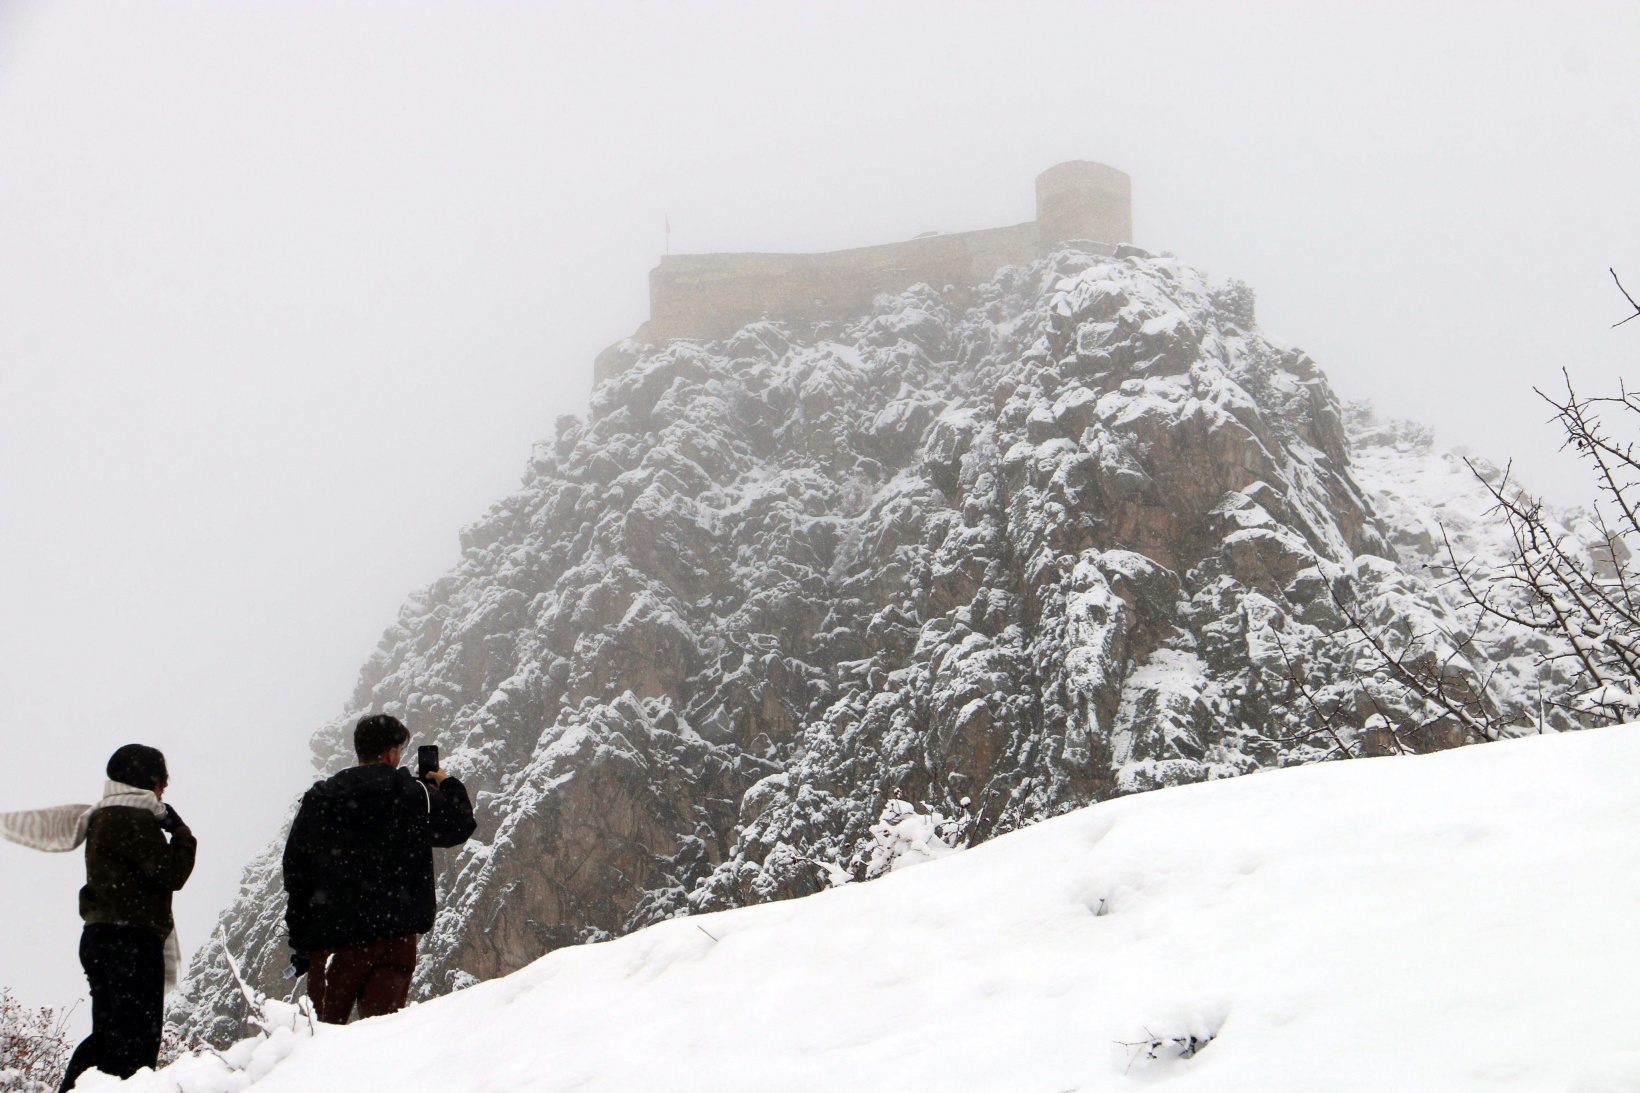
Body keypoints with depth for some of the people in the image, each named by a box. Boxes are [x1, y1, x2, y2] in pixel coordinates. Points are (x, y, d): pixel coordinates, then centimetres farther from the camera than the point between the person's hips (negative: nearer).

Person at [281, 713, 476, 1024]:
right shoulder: (413, 795, -1)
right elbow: (460, 826, 13)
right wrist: (449, 787, 33)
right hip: (395, 934, -1)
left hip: (331, 932, 1)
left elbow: (295, 872, 8)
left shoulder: (318, 800, 6)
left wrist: (299, 941, 13)